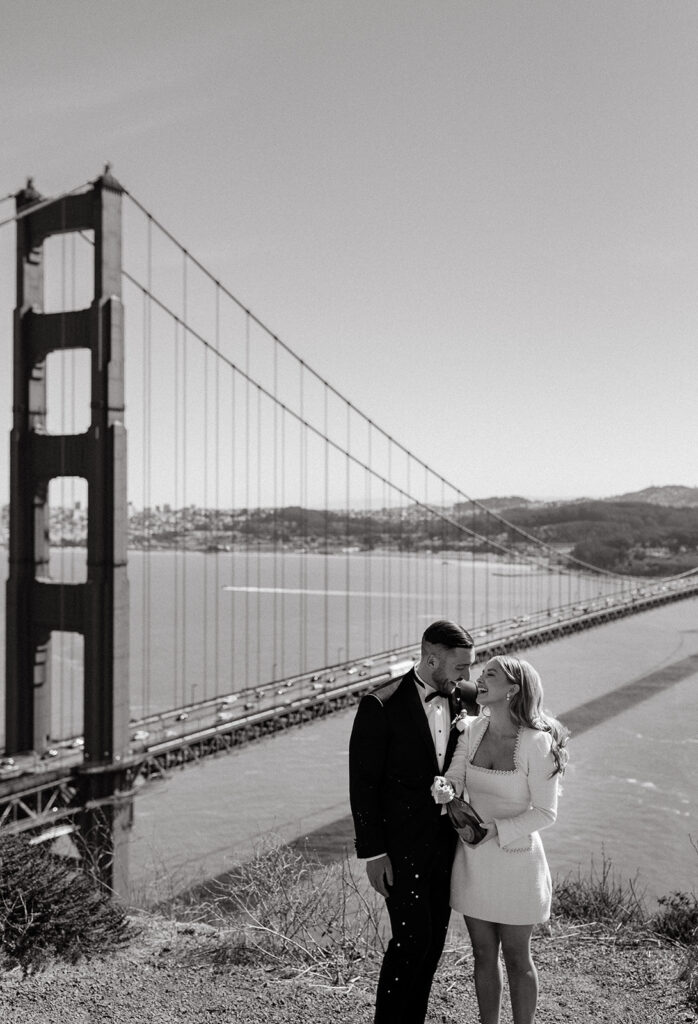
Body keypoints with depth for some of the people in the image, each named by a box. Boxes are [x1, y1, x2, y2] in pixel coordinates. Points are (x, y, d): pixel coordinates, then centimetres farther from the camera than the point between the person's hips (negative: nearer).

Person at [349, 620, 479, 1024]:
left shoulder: (460, 698, 0)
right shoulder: (381, 706, -16)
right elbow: (363, 783, -12)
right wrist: (373, 853, -13)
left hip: (447, 837, 6)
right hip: (401, 843, -6)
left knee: (435, 938, 12)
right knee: (412, 937, -5)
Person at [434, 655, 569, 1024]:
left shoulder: (537, 743, -19)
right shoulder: (472, 730, -3)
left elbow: (545, 813, -15)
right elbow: (454, 779, -7)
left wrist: (495, 829, -23)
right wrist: (444, 790, -29)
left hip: (515, 860, -4)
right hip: (473, 858, 5)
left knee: (516, 958, 13)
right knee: (483, 954, 18)